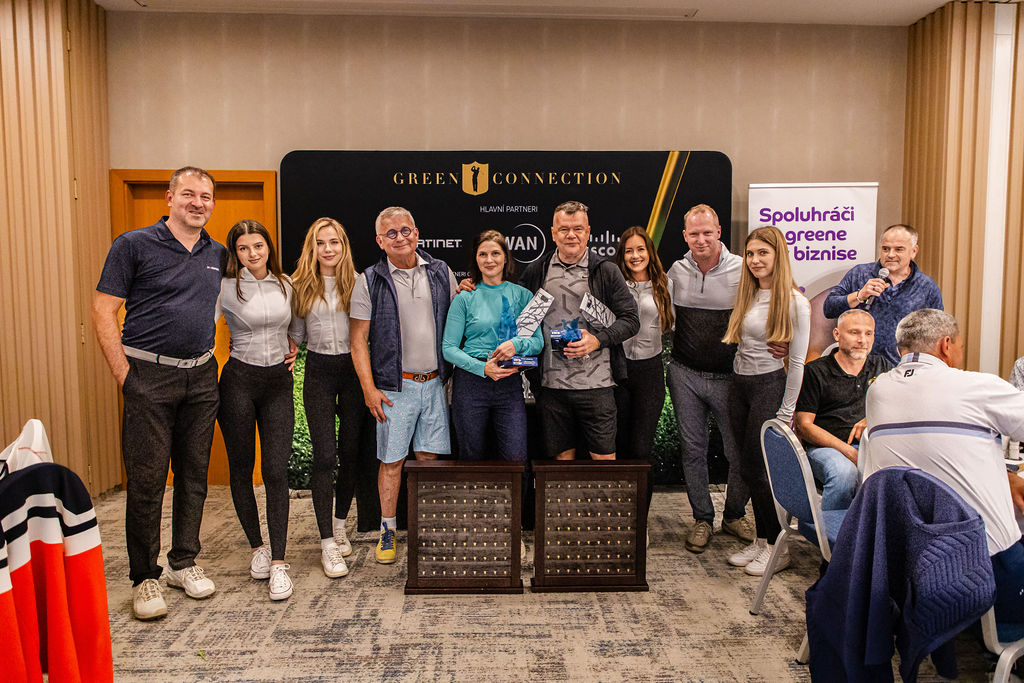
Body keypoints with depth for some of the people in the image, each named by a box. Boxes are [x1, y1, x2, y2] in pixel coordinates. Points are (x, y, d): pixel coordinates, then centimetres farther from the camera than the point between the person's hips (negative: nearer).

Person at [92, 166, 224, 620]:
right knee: (146, 479, -1)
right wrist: (124, 376, -11)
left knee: (194, 473, 11)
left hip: (201, 377, 5)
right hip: (149, 377, -4)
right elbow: (103, 311, -6)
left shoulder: (217, 255, 11)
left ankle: (184, 562, 26)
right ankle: (144, 578, 14)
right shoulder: (134, 245, -4)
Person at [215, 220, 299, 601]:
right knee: (241, 468, 7)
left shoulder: (285, 284, 7)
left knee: (276, 471, -5)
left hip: (278, 382, 2)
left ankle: (278, 563, -2)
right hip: (239, 380, -2)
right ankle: (257, 547, 26)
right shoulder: (226, 288, -4)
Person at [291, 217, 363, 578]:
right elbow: (296, 335, 9)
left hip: (352, 370, 0)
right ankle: (327, 543, 2)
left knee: (350, 452, 8)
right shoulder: (300, 286, 4)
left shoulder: (358, 283, 0)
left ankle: (340, 524, 29)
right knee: (324, 455, -5)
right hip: (319, 372, 0)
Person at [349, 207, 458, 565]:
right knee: (392, 460, 3)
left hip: (434, 382, 3)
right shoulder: (369, 281, -3)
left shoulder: (440, 272, 6)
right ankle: (387, 531, 19)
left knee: (429, 456, 9)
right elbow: (358, 340, -3)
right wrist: (369, 388, -9)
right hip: (395, 385, -2)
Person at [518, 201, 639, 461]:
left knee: (604, 457, 4)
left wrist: (598, 339, -14)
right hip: (551, 383, 2)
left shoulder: (605, 271, 1)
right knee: (561, 455, 13)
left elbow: (631, 320, 1)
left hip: (595, 383, -2)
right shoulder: (536, 271, 7)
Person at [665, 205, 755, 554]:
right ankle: (702, 519, 26)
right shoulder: (676, 271, 4)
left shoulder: (741, 269, -7)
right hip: (685, 374, 2)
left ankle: (735, 514, 29)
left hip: (728, 376, -2)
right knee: (693, 449, 9)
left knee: (740, 451, 5)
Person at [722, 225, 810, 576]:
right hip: (739, 385, 6)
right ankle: (761, 540, 23)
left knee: (755, 467, -2)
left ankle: (778, 547, 15)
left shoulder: (795, 302, -10)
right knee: (749, 466, 10)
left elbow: (797, 361, -10)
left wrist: (785, 412, -11)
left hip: (769, 385, -6)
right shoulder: (747, 295, 8)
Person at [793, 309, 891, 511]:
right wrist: (849, 452, -12)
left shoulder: (882, 367, 19)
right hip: (825, 447, -4)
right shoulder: (815, 371, 3)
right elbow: (803, 425, -3)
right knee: (845, 473, -36)